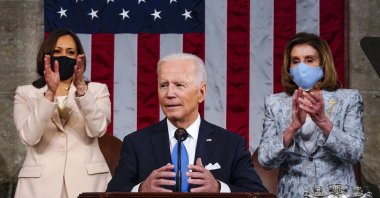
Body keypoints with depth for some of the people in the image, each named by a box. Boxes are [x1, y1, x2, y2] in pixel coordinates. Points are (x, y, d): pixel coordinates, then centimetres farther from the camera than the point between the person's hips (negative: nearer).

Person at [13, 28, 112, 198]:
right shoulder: (25, 93, 9)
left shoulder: (97, 90, 10)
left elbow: (97, 129, -9)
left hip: (87, 181, 0)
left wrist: (81, 88, -20)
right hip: (40, 183, 0)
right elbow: (29, 137, -8)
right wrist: (50, 93, -18)